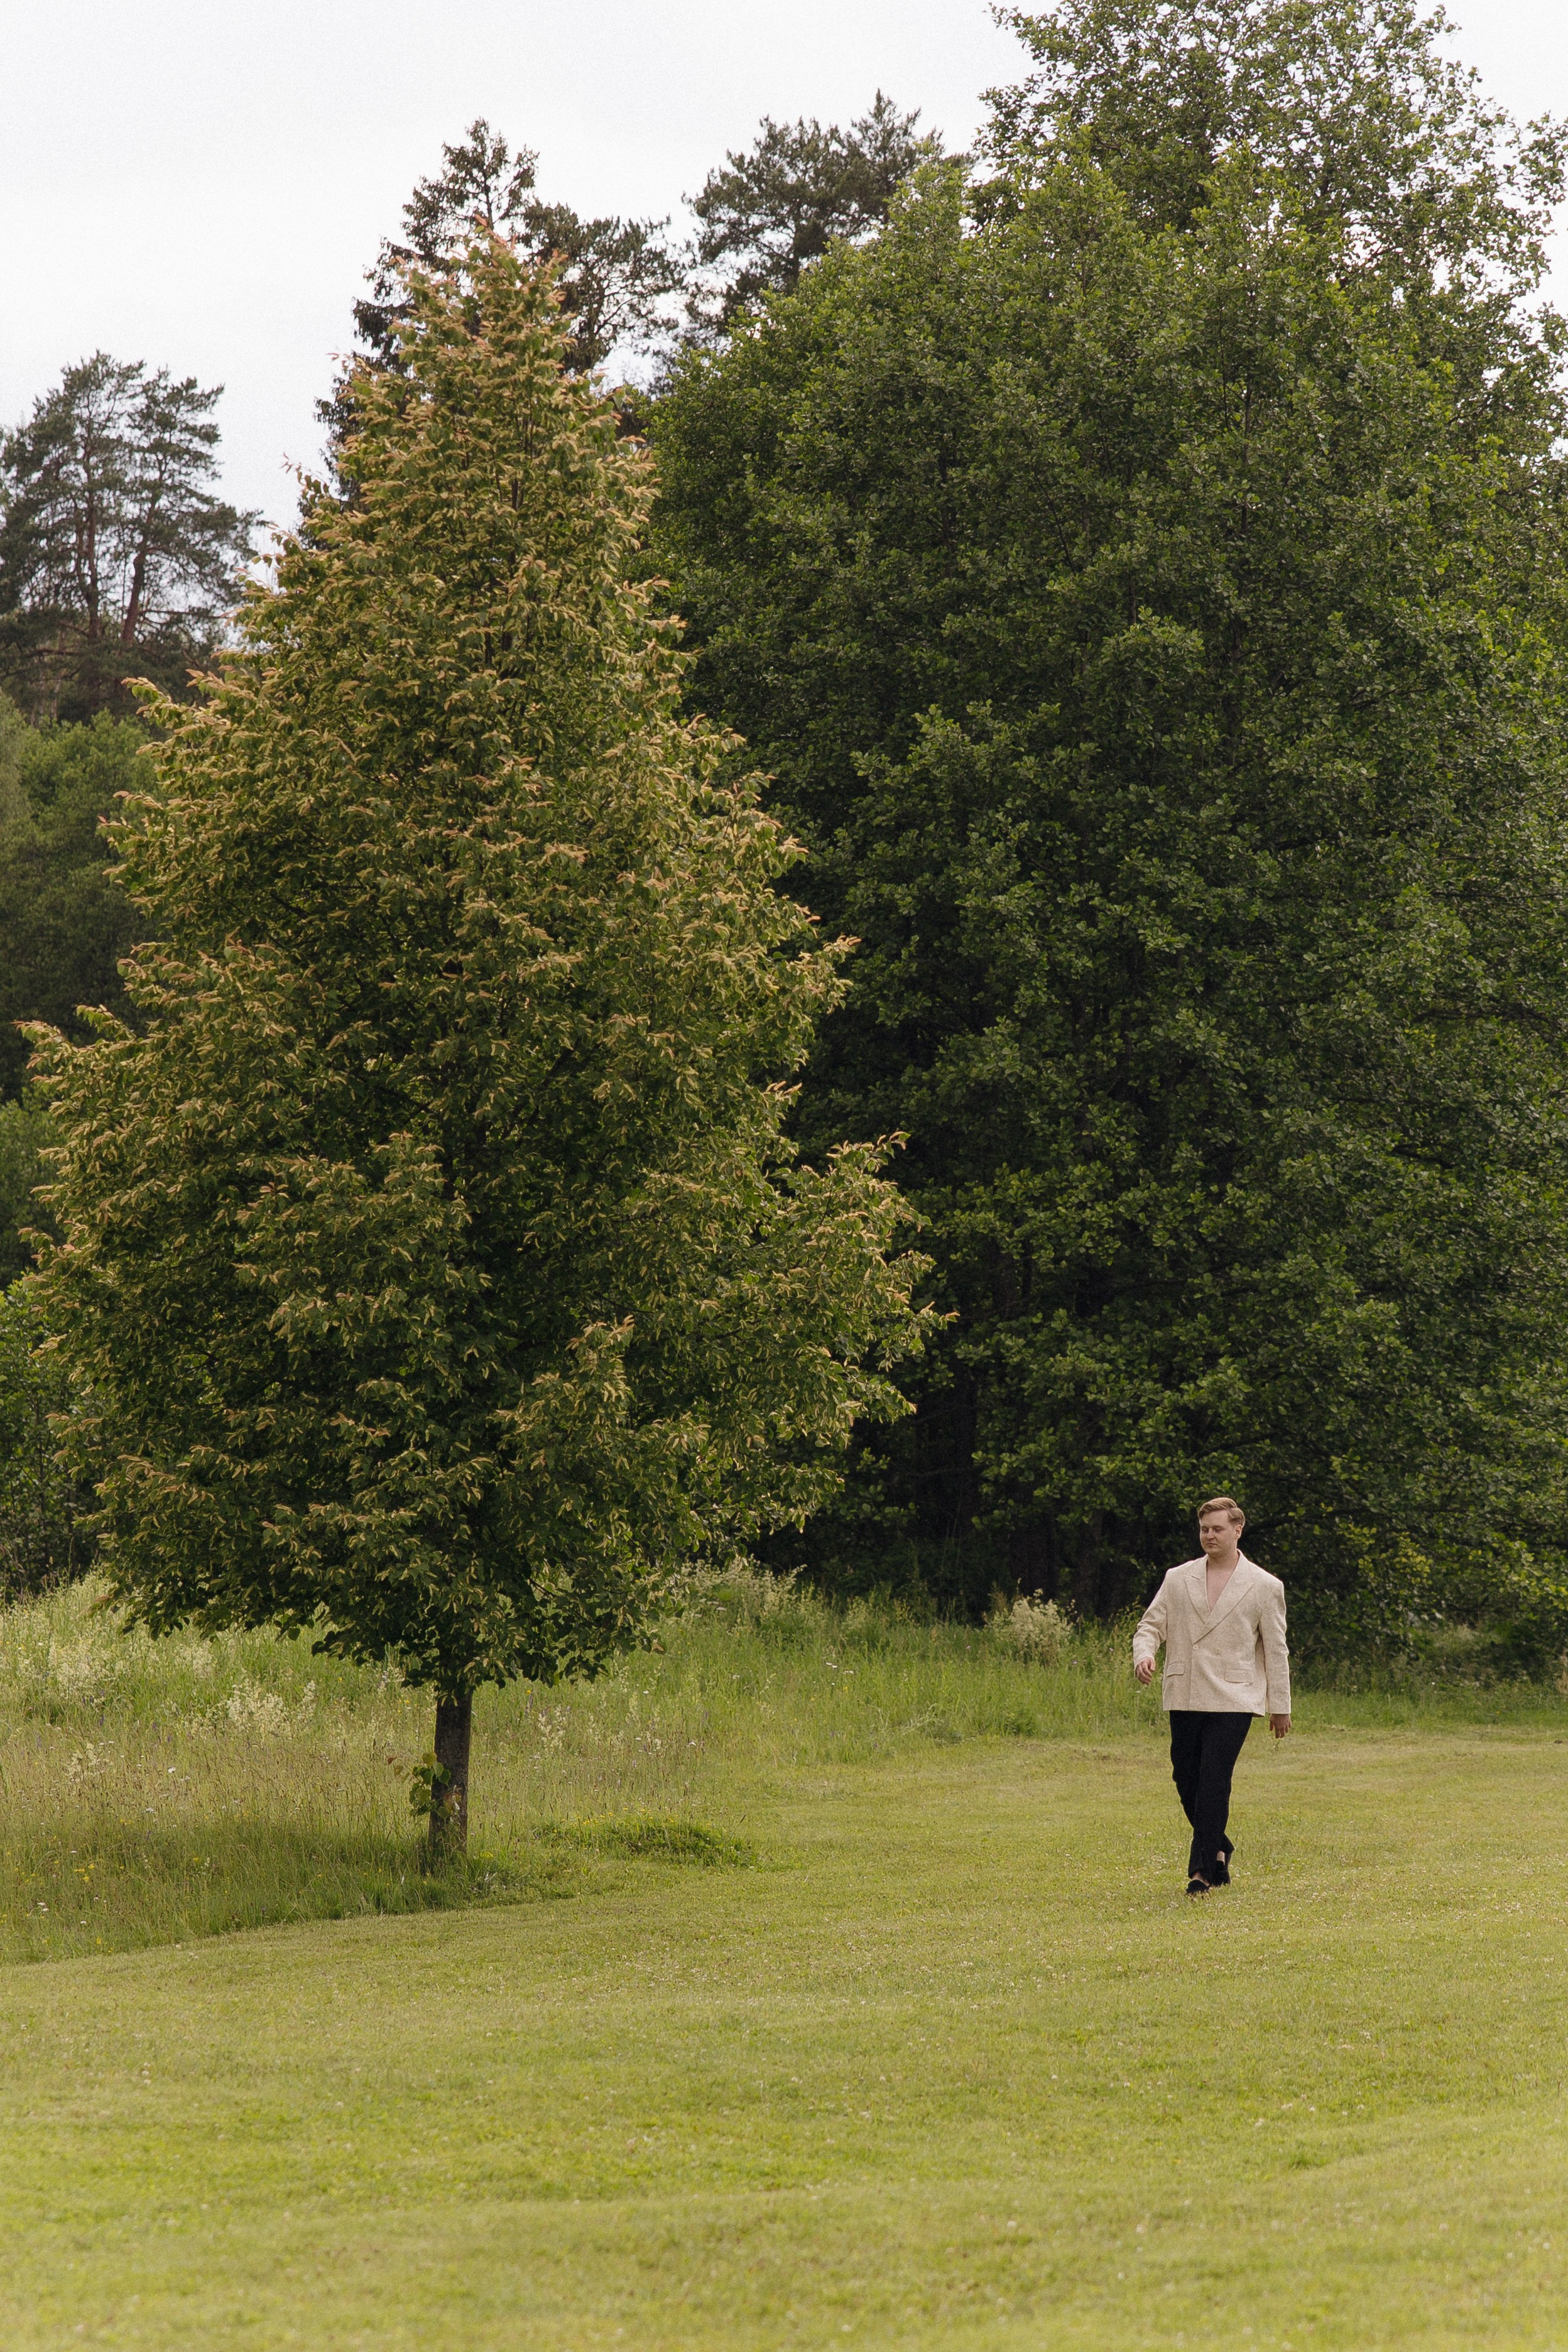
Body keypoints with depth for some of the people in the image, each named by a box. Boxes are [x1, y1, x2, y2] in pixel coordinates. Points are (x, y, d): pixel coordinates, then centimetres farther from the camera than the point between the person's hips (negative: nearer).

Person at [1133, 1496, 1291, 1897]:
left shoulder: (1264, 1586, 3)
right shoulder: (1178, 1579, 11)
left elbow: (1276, 1650, 6)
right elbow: (1151, 1624, 9)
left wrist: (1280, 1706, 7)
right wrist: (1144, 1654, -14)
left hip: (1233, 1700, -4)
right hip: (1184, 1698, 4)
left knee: (1213, 1782, -12)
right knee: (1186, 1781, 7)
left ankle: (1202, 1869, -6)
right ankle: (1219, 1850, 29)